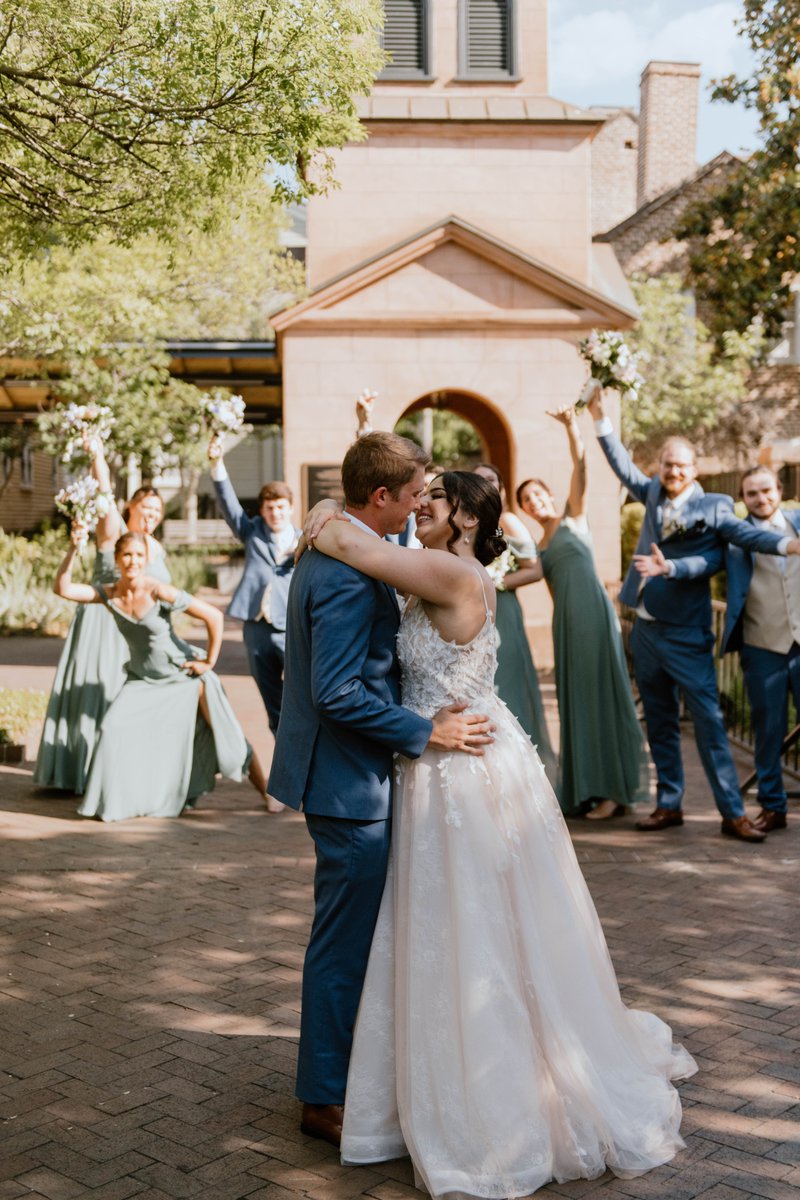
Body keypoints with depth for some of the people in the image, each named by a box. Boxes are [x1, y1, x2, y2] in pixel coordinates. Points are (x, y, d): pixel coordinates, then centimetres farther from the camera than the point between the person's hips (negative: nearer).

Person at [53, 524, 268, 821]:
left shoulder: (160, 593, -23)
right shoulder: (108, 594, -9)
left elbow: (214, 617, -22)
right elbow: (62, 588, -17)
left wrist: (209, 662, -14)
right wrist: (72, 550, -27)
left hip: (183, 675, -4)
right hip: (142, 679, 4)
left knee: (224, 734, 1)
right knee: (114, 728, -14)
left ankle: (267, 792, 16)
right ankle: (113, 800, 3)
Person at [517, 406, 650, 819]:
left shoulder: (573, 518, 7)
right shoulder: (539, 547, 20)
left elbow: (580, 467, -7)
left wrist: (571, 426, -20)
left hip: (593, 613, -6)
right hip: (566, 622, 6)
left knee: (601, 692, -5)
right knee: (576, 699, 6)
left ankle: (614, 789, -2)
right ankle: (587, 788, 12)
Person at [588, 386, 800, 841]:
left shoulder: (712, 507, -8)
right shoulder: (655, 494, 7)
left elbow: (745, 533, -20)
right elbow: (625, 467, 18)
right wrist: (600, 418, 16)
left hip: (686, 633, -6)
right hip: (647, 629, 6)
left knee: (709, 721, -6)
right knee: (660, 723, 12)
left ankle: (733, 812, -1)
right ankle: (669, 805, 21)